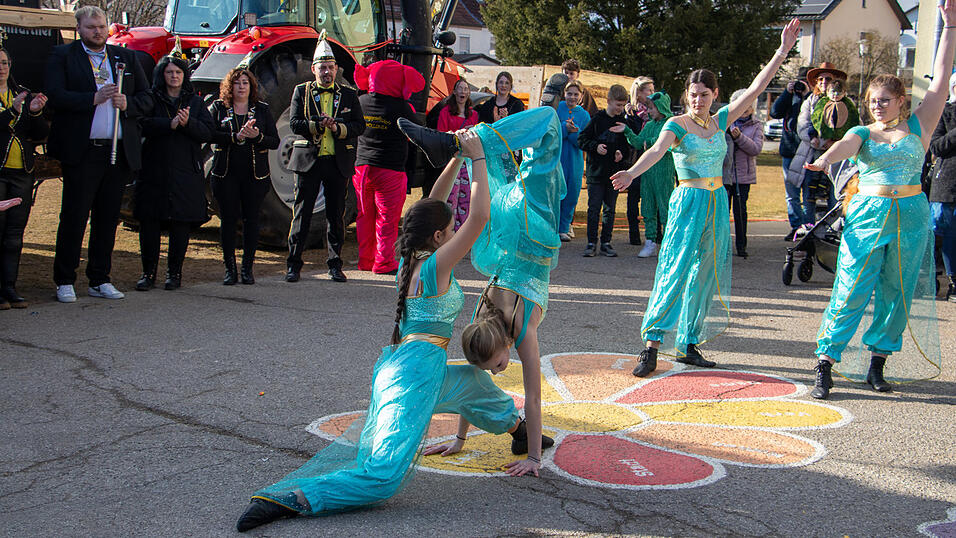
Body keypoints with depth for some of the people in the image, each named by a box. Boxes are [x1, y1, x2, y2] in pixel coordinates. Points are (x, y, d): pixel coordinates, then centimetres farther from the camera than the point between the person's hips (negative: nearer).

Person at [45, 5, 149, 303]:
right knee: (74, 216, -1)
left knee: (108, 218, 8)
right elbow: (56, 96, -9)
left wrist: (128, 103, -6)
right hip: (81, 152, -4)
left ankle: (99, 279, 17)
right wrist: (94, 98, -18)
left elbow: (146, 97, 14)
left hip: (119, 152, 4)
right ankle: (64, 281, 8)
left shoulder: (126, 57, 16)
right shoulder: (62, 56, 4)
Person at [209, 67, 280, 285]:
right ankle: (230, 268, 6)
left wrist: (258, 136, -16)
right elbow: (210, 134, -8)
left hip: (255, 174, 1)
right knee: (228, 219, -1)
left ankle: (247, 267, 7)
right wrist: (236, 137, -20)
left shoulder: (262, 109, 11)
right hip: (226, 174, 0)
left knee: (251, 219, 0)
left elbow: (275, 141, 4)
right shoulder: (218, 108, 8)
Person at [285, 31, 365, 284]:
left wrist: (338, 127, -15)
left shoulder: (348, 95, 11)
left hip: (338, 162, 1)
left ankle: (335, 265, 14)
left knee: (336, 215, 5)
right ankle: (293, 265, 6)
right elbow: (294, 123, -3)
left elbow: (359, 125, 3)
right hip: (308, 160, -1)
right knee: (302, 213, 0)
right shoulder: (302, 91, 8)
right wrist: (318, 124, -18)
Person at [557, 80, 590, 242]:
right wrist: (565, 127, -20)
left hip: (574, 159, 3)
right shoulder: (556, 108, 2)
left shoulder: (584, 115, 7)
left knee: (572, 194, 3)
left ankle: (564, 228, 16)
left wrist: (573, 131, -18)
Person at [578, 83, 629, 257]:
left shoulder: (624, 122, 5)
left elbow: (628, 144, 14)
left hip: (615, 172, 2)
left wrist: (621, 152, -6)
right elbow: (582, 139, 0)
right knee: (594, 208, -2)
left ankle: (606, 242, 13)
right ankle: (591, 243, 4)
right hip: (596, 171, -2)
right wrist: (595, 146, -15)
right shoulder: (597, 119, -2)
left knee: (610, 209, 7)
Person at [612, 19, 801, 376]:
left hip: (717, 203, 6)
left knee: (703, 275, 7)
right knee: (675, 271, -12)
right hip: (689, 201, -6)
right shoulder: (677, 124, -5)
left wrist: (782, 51, 4)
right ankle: (652, 346, -11)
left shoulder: (720, 121, 9)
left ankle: (688, 345, 15)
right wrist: (631, 173, -44)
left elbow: (755, 89, 8)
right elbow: (657, 150, -24)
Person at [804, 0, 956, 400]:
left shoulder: (918, 127, 7)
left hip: (911, 216, 1)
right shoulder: (863, 133, 7)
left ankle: (878, 362, 18)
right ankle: (825, 366, -6)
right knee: (851, 291, -7)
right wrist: (825, 160, -40)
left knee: (898, 293, 6)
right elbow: (845, 146, -16)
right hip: (867, 215, -1)